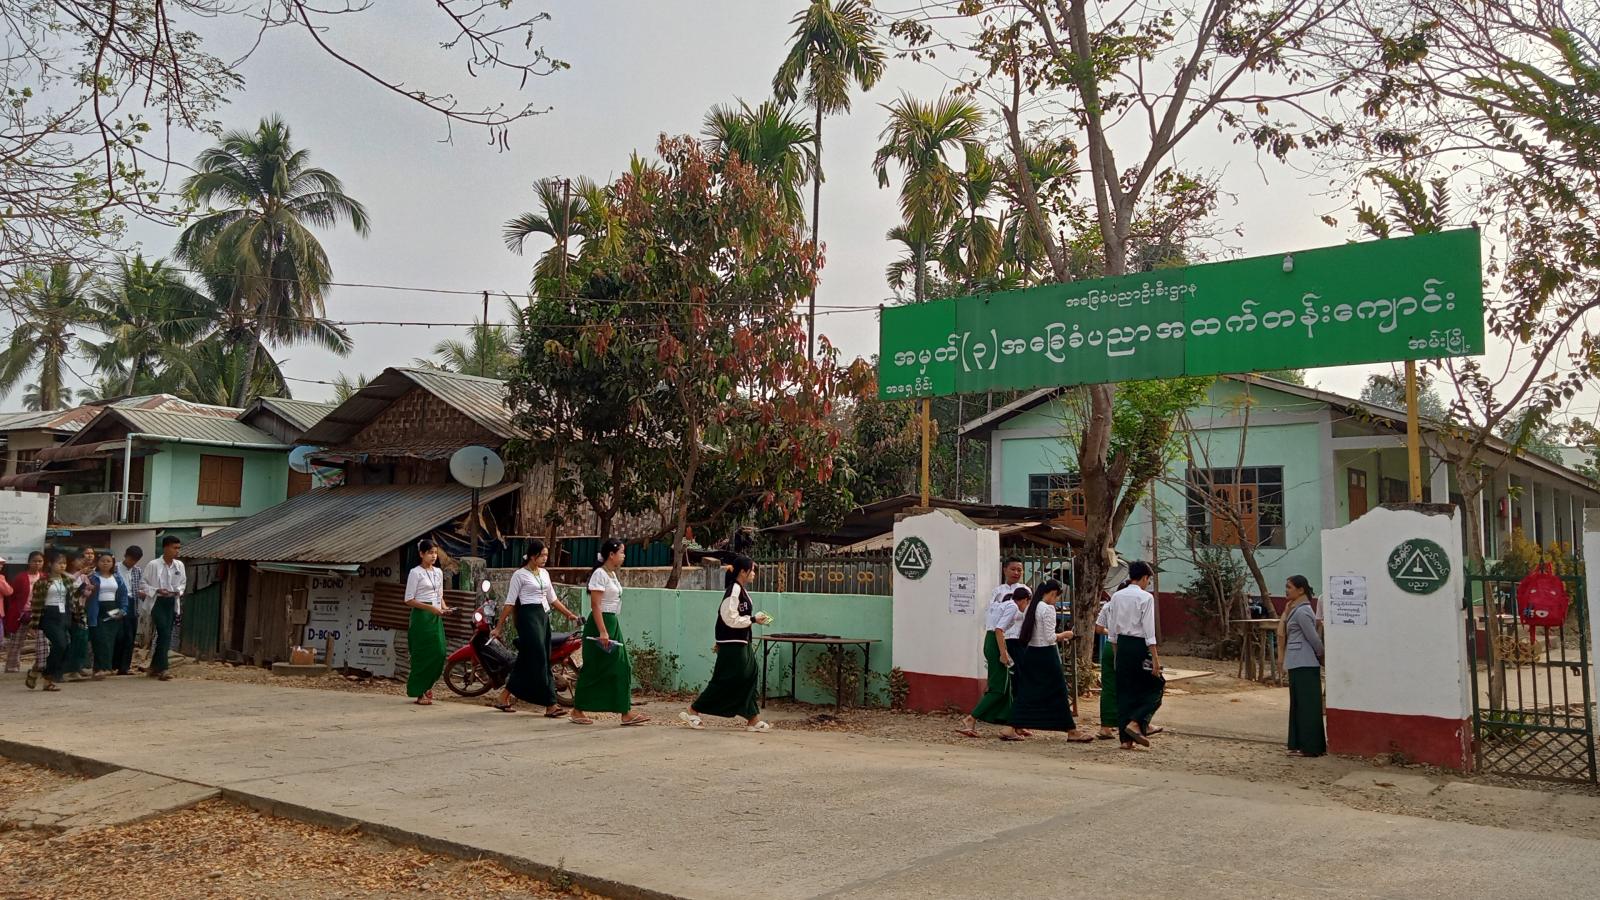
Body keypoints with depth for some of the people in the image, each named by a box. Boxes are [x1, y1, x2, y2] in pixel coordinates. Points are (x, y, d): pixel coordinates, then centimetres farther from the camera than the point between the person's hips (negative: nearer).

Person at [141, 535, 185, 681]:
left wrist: (178, 591, -2)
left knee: (165, 635, 8)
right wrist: (157, 591, -15)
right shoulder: (153, 565, -7)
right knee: (164, 634, -15)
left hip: (172, 602, 5)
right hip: (158, 602, -5)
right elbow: (144, 583, -1)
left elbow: (183, 582, 17)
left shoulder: (179, 565, 6)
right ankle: (162, 669, -13)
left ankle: (154, 667, 23)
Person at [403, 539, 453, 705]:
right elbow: (409, 600, -10)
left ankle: (425, 686, 22)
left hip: (436, 617, 6)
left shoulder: (438, 572, 13)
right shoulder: (415, 572, -7)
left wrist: (444, 607, -1)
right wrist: (430, 607, -19)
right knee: (423, 654, -3)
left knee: (439, 653, 1)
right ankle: (419, 693, 7)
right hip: (421, 616, -6)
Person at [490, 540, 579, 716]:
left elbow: (552, 598, 20)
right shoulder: (520, 574, -5)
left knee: (526, 660, 8)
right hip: (528, 617, -8)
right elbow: (509, 602, -6)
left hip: (544, 617, 8)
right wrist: (499, 626, -6)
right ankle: (550, 705, -10)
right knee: (539, 659, -10)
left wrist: (569, 614, 14)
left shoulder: (544, 573, 15)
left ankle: (504, 698, 18)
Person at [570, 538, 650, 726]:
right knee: (593, 670, -3)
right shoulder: (600, 574, -14)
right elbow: (595, 605, -19)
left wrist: (610, 631, 17)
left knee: (622, 667, 6)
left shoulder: (612, 574, 14)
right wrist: (602, 632, -24)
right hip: (600, 623, -10)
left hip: (613, 624, 10)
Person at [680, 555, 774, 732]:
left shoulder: (742, 590, 12)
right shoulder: (734, 591, -17)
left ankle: (753, 720, 12)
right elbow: (730, 619, -22)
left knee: (748, 679, 8)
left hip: (741, 643, 10)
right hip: (732, 645, -10)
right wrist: (754, 619, -17)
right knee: (724, 681, -4)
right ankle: (692, 712, 5)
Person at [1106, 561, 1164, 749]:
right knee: (1154, 687, 9)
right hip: (1139, 646, -6)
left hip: (1122, 644, 6)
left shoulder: (1116, 596, 8)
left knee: (1124, 691, 10)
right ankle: (1136, 723, -8)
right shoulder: (1146, 597, -10)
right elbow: (1149, 630, -14)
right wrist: (1155, 657, -13)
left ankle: (1125, 738, 11)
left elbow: (1112, 628, 11)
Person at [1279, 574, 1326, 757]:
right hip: (1300, 663, 10)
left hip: (1303, 664, -10)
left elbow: (1314, 638, -14)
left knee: (1306, 704, -4)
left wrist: (1321, 656, -1)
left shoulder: (1301, 612, -15)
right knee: (1300, 704, 13)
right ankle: (1300, 745, 18)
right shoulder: (1296, 609, 15)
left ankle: (1308, 747, 0)